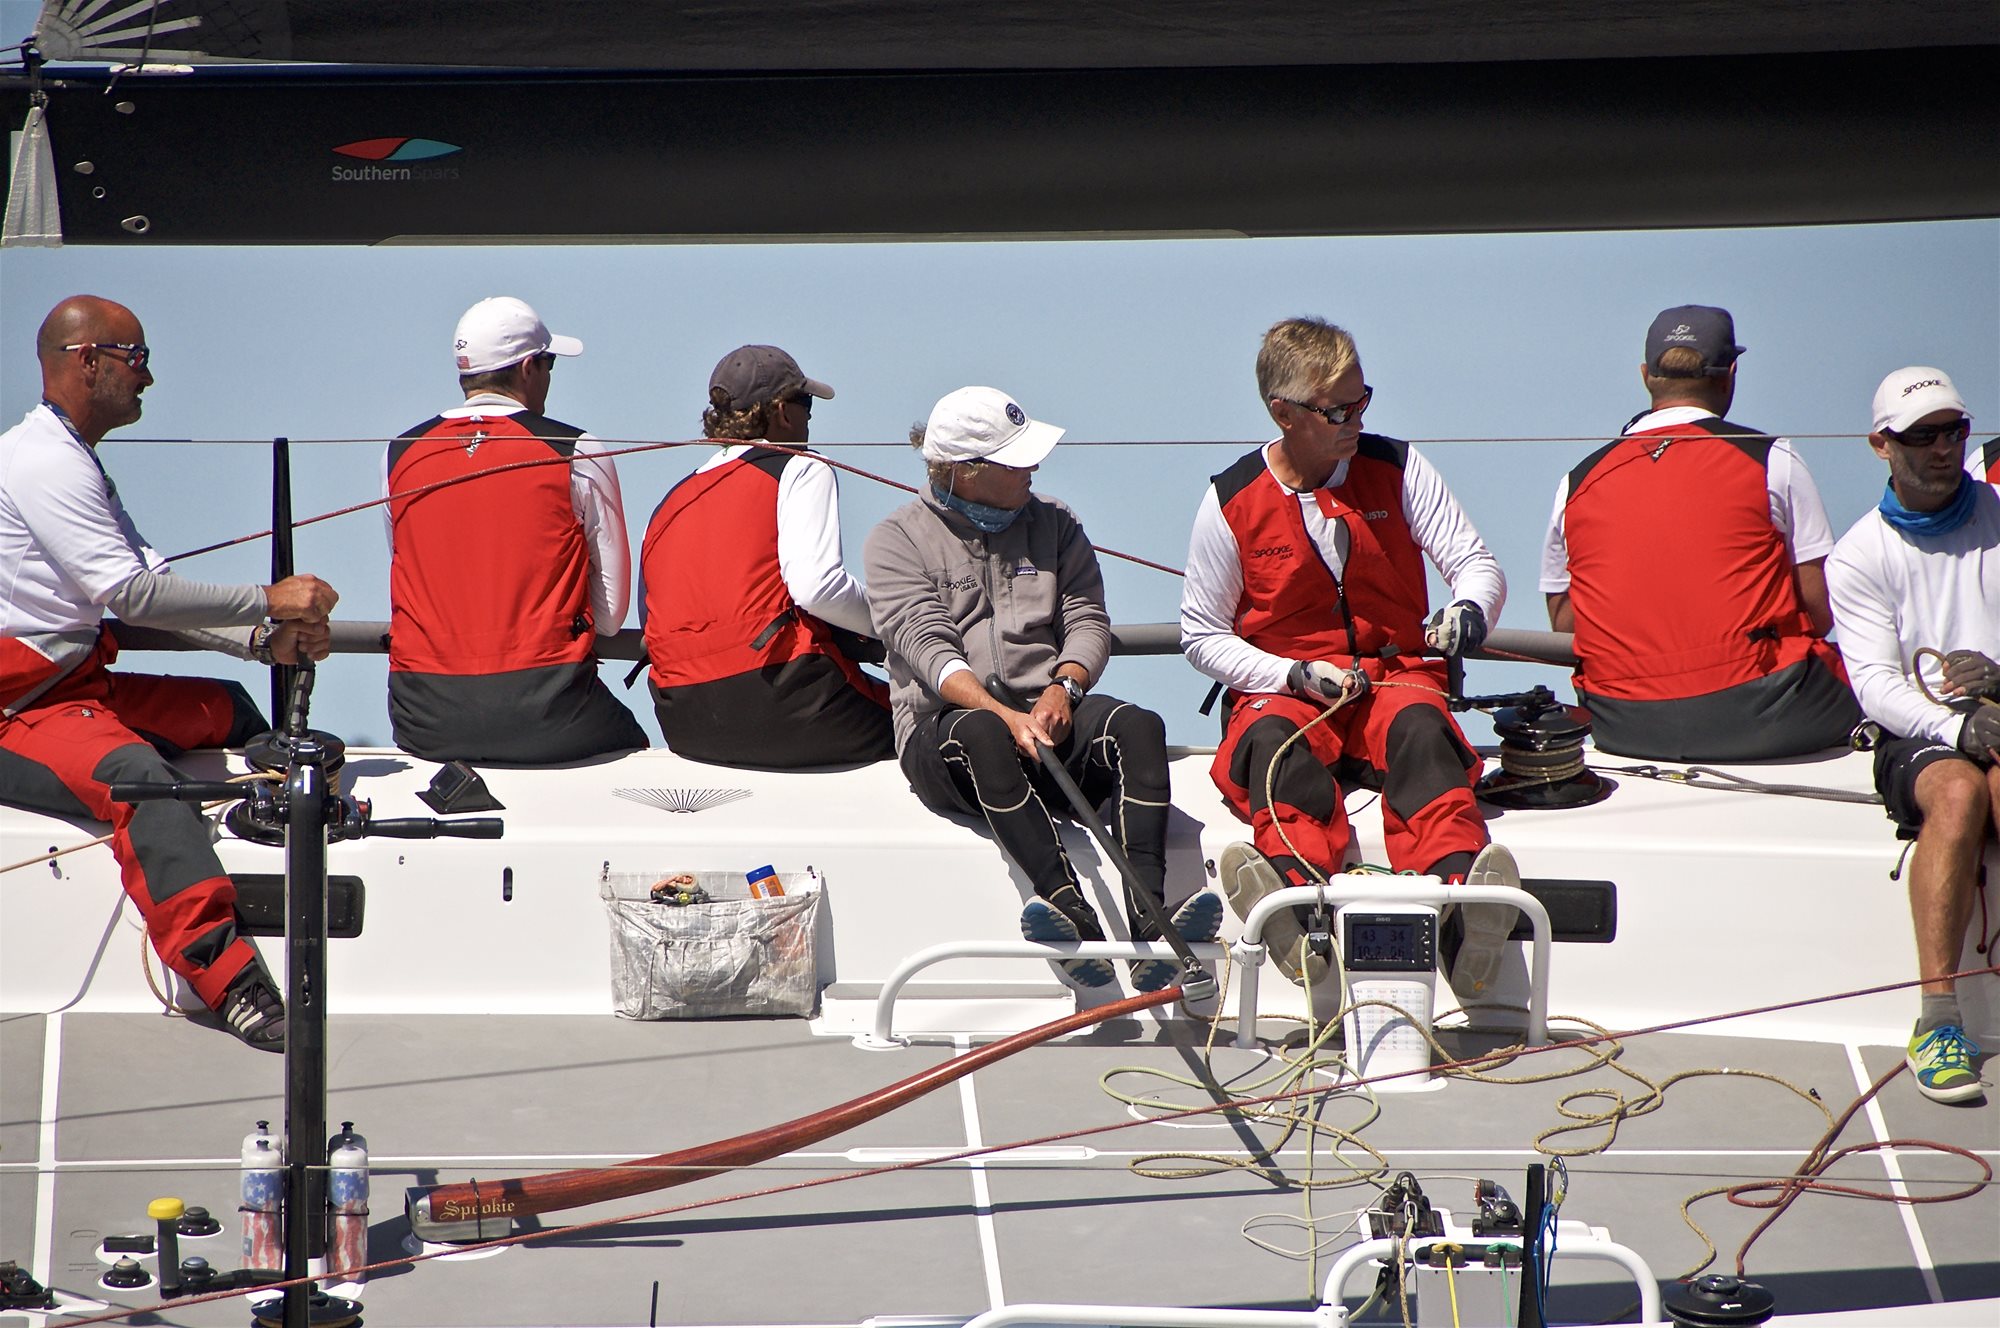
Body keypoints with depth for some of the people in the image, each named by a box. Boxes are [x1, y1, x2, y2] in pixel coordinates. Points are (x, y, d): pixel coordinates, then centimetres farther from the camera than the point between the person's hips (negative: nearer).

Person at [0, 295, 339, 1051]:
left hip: (69, 684, 11)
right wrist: (268, 602, -17)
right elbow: (129, 593, -22)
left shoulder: (76, 463, 19)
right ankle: (226, 977, -49)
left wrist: (264, 640, -1)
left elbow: (147, 582, 14)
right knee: (137, 775, -35)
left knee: (226, 710, 17)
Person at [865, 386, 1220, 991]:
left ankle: (1148, 919, -46)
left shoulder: (1054, 524, 19)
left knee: (1137, 727, -28)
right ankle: (1074, 915, -54)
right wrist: (1006, 717, -24)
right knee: (979, 735, -40)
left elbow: (1088, 620, 10)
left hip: (1048, 719, 4)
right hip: (943, 727, -3)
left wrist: (1063, 687, -13)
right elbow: (927, 647, -9)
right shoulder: (898, 540, 5)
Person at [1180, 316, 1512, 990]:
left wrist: (1469, 610, -23)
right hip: (1280, 688, -1)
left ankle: (1458, 908, -62)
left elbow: (1477, 564, 4)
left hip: (1394, 675, 1)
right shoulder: (1231, 503, 1)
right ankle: (1296, 901, -67)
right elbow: (1202, 635, 5)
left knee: (1420, 731, -36)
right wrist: (1295, 676, -12)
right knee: (1273, 744, -38)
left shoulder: (1398, 469, 5)